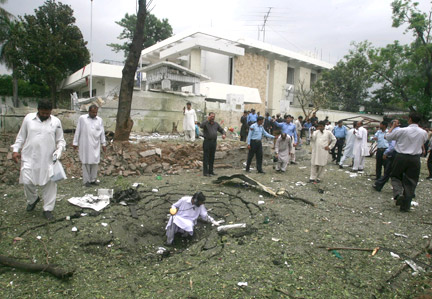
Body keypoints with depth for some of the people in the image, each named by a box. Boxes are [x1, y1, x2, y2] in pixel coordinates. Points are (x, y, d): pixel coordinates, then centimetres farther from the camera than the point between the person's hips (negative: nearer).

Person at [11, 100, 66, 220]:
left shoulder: (56, 122, 0)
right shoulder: (28, 118, 3)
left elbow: (60, 140, 5)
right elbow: (21, 136, 10)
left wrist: (59, 150, -12)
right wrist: (15, 150, 3)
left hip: (48, 159, -1)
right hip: (29, 157, 1)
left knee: (50, 183, 0)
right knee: (27, 182, 3)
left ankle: (48, 209, 14)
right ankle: (32, 199, 35)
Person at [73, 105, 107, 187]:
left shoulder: (100, 120, 8)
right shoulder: (82, 118, 1)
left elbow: (102, 133, 12)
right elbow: (77, 131, 3)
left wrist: (104, 144, 11)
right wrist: (75, 142, 3)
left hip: (95, 145, 3)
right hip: (85, 145, -2)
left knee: (95, 162, 5)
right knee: (86, 162, 2)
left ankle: (93, 179, 16)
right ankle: (86, 180, 10)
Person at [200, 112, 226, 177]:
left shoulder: (216, 124, 13)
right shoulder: (206, 123, -3)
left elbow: (221, 130, 18)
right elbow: (201, 126, -25)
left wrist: (223, 134, -2)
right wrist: (207, 120, -24)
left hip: (214, 142, 5)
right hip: (207, 142, -5)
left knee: (212, 157, 11)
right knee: (206, 157, -2)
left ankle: (211, 171, 20)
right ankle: (205, 172, 1)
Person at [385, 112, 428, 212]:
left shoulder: (402, 131, -12)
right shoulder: (424, 133, -1)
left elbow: (387, 136, 1)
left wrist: (393, 126, 12)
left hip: (401, 157, -2)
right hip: (415, 159, 2)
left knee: (396, 177, 17)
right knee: (410, 182, 9)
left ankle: (398, 193, -11)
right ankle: (405, 206, 14)